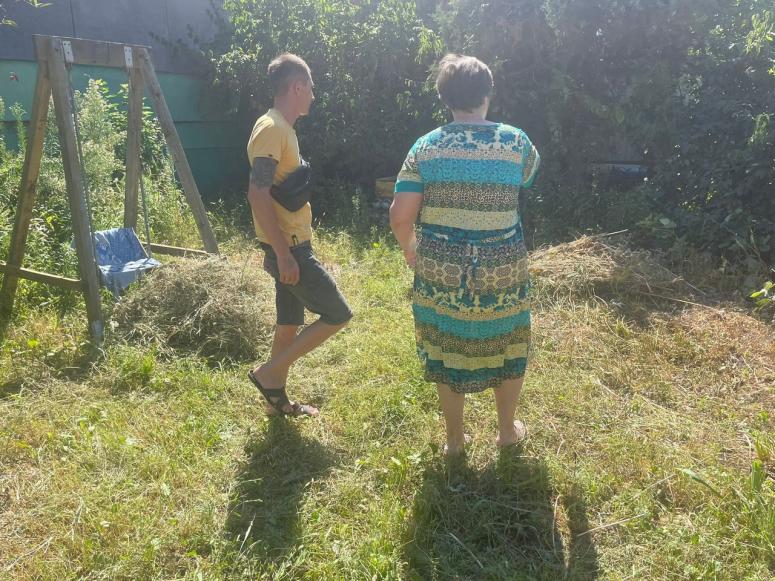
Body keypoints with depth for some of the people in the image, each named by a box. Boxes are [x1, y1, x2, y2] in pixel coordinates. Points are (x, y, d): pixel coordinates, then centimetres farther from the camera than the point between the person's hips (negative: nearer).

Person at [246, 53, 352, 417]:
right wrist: (283, 254, -25)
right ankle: (268, 373, 4)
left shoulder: (282, 128, 14)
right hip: (288, 248, -10)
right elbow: (258, 195, -25)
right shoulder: (271, 129, -17)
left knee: (290, 324, 15)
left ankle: (277, 399, 28)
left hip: (293, 245, 10)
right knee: (338, 315, -4)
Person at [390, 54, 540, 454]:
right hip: (500, 267, 0)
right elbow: (529, 175, 17)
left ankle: (454, 438, 32)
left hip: (440, 267, 1)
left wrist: (409, 249, 9)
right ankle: (507, 429, 38)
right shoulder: (515, 142, -6)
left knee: (447, 349, 17)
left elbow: (399, 215, -9)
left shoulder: (426, 146, -6)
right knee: (507, 346, 22)